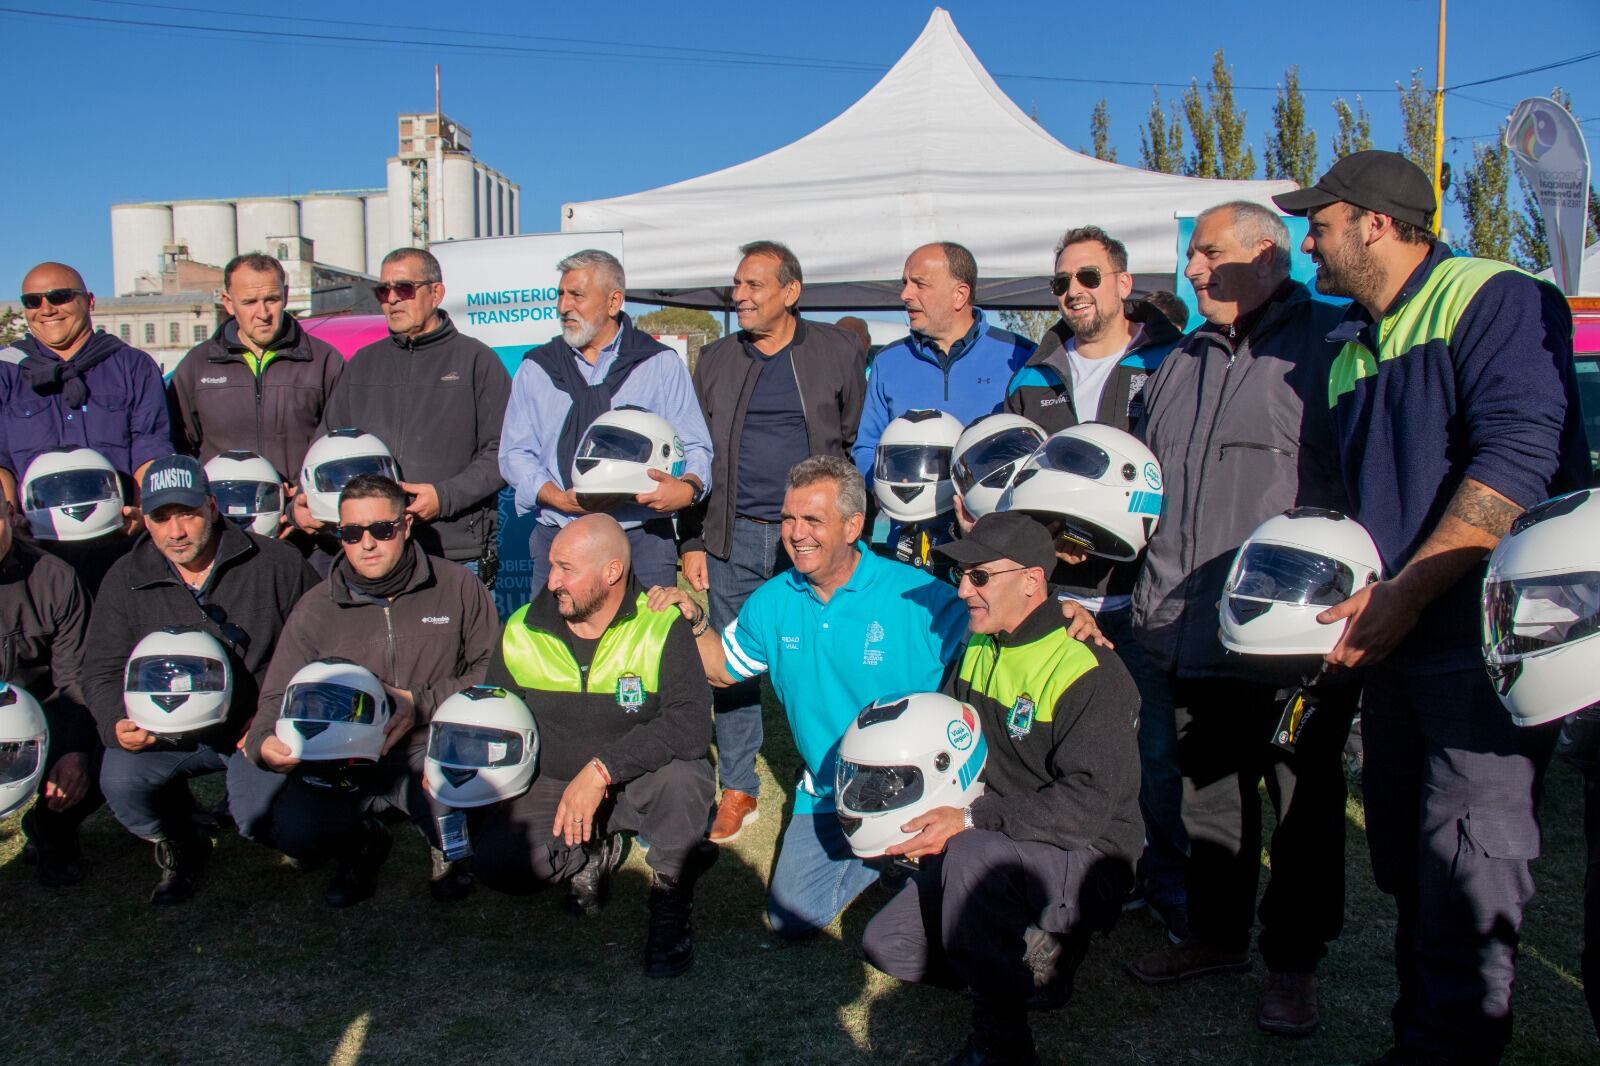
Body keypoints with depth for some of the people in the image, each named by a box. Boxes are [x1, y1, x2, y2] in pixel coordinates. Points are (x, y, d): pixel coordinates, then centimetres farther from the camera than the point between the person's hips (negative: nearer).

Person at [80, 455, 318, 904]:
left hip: (259, 728, -2)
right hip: (166, 731, 2)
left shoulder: (275, 563, -4)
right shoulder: (125, 580, 3)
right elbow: (102, 672, 5)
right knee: (120, 781, -27)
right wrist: (118, 724, -17)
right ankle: (181, 849, 8)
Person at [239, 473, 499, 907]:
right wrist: (265, 743, -19)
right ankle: (362, 844, 14)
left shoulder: (459, 587, 0)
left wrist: (423, 704, -13)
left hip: (432, 753, -2)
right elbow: (278, 699, 5)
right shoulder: (314, 609, 4)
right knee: (292, 830, -25)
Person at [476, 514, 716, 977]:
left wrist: (601, 769, -34)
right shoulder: (522, 632, -4)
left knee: (683, 776, -36)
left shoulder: (662, 627, -18)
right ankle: (594, 854, 11)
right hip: (551, 784, 4)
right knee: (495, 862, -21)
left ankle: (671, 902, -8)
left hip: (639, 783, -3)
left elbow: (691, 724, -31)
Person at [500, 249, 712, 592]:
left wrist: (688, 487, -19)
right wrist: (556, 497, -9)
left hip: (642, 538, -2)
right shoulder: (536, 368, 14)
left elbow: (695, 446, 4)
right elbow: (514, 453, 9)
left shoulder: (661, 363, 8)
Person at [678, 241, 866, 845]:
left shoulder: (837, 352, 3)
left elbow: (860, 445, 3)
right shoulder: (716, 361, 10)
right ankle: (737, 789, 21)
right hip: (734, 539, 3)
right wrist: (692, 541, 7)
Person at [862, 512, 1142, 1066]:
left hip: (1082, 860, -8)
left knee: (974, 855, -37)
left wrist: (972, 822, -32)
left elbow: (1086, 803, -27)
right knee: (887, 944, -2)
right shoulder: (976, 651, 5)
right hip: (992, 842, 8)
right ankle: (1034, 956, 8)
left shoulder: (1093, 675, -20)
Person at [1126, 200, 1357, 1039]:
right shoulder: (1180, 364, 17)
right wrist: (1152, 595, 15)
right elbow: (1149, 488, 22)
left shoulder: (1332, 347, -4)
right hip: (1192, 631, 6)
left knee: (1303, 805, 8)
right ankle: (1216, 934, 33)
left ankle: (1292, 963, 23)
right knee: (1206, 793, 16)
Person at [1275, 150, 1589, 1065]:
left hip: (1488, 639, -8)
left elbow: (1520, 458, -20)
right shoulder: (1350, 348, 19)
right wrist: (1342, 594, 10)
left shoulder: (1493, 301, -7)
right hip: (1396, 645, 8)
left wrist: (1405, 590, -22)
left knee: (1465, 880, -4)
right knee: (1408, 871, 14)